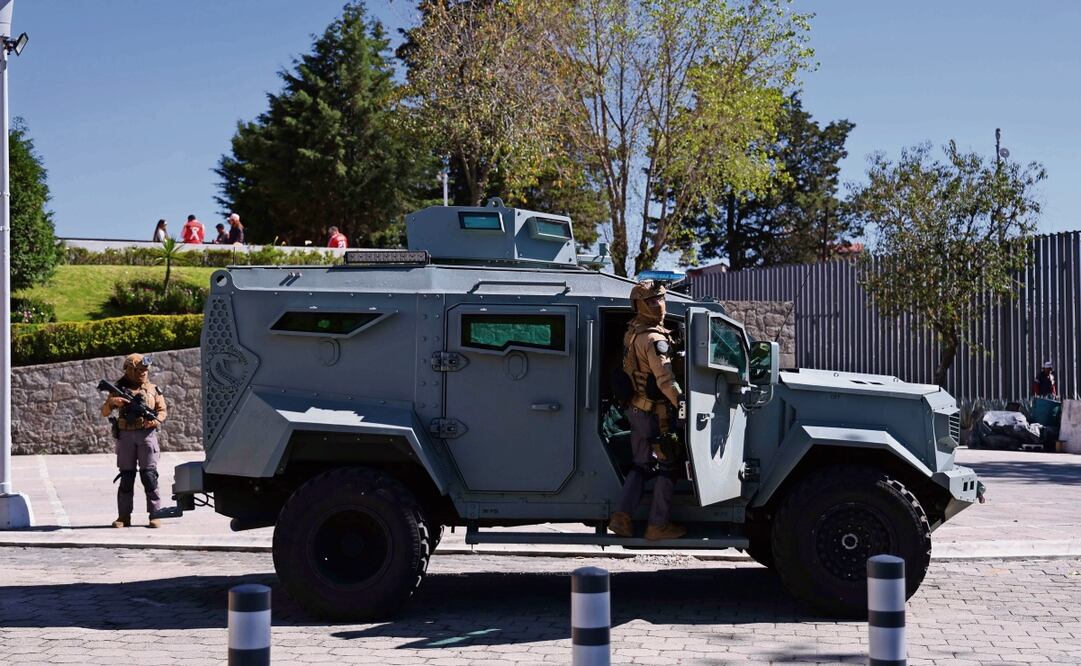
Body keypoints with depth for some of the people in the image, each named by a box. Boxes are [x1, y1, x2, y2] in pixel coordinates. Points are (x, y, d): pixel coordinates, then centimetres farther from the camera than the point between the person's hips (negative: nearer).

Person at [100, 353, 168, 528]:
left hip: (147, 434, -1)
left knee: (149, 474, -6)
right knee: (126, 476, 2)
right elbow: (104, 412, 7)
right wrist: (112, 401, -14)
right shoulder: (120, 389, 9)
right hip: (125, 435, 1)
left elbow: (162, 410, 9)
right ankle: (124, 516, 7)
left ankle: (155, 515, -4)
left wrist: (155, 420, -13)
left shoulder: (153, 389, 10)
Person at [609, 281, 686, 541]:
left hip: (636, 409, 9)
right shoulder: (654, 338, -20)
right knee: (667, 468, 3)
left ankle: (622, 516, 9)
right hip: (655, 412, -9)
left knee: (641, 465, 17)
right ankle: (658, 525, 6)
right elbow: (666, 380, -26)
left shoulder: (631, 332, 9)